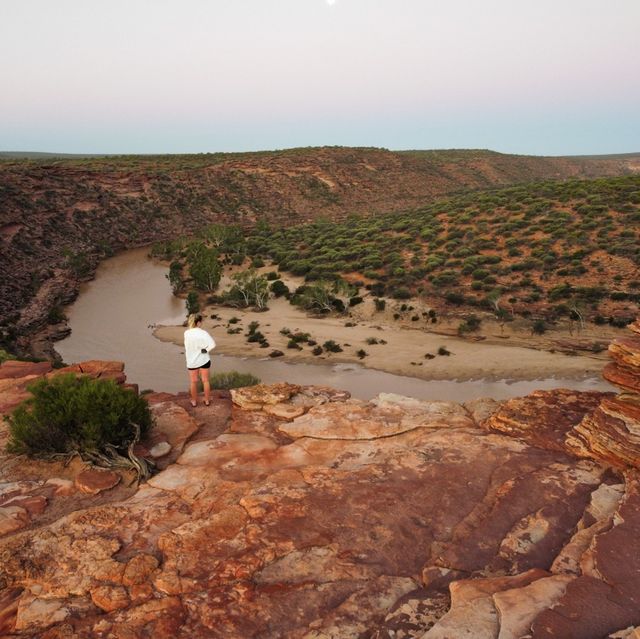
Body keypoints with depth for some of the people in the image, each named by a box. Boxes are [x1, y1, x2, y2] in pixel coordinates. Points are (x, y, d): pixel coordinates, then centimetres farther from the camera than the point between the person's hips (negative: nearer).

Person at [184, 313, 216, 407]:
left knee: (193, 381, 17)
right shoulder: (203, 333, -17)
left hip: (192, 360, 1)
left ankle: (194, 401, 28)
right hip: (204, 360, -1)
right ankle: (207, 400, 23)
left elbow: (187, 347, -16)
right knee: (205, 380, 14)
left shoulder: (186, 333, -13)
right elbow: (212, 344, -24)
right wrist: (206, 350, -10)